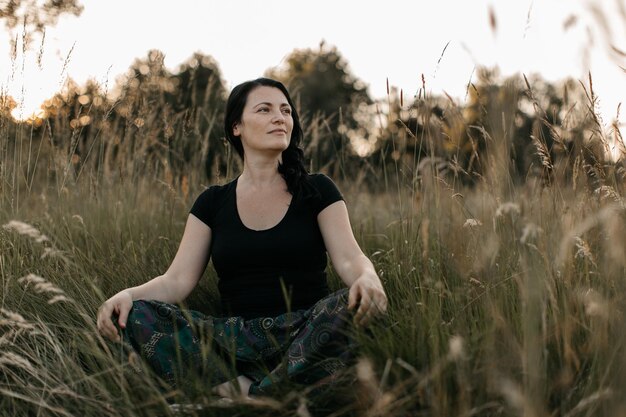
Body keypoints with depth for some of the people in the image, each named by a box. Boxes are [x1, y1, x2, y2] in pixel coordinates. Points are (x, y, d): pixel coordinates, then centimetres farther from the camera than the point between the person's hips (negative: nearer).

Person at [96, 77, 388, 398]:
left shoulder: (317, 191, 8)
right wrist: (129, 295, -19)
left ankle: (248, 398, -29)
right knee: (137, 315, -20)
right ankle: (242, 389, -31)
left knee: (352, 304, -34)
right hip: (239, 335, 1)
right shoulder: (213, 202, 12)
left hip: (304, 332, -1)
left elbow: (348, 258, -5)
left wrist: (368, 278, -31)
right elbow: (177, 280, 3)